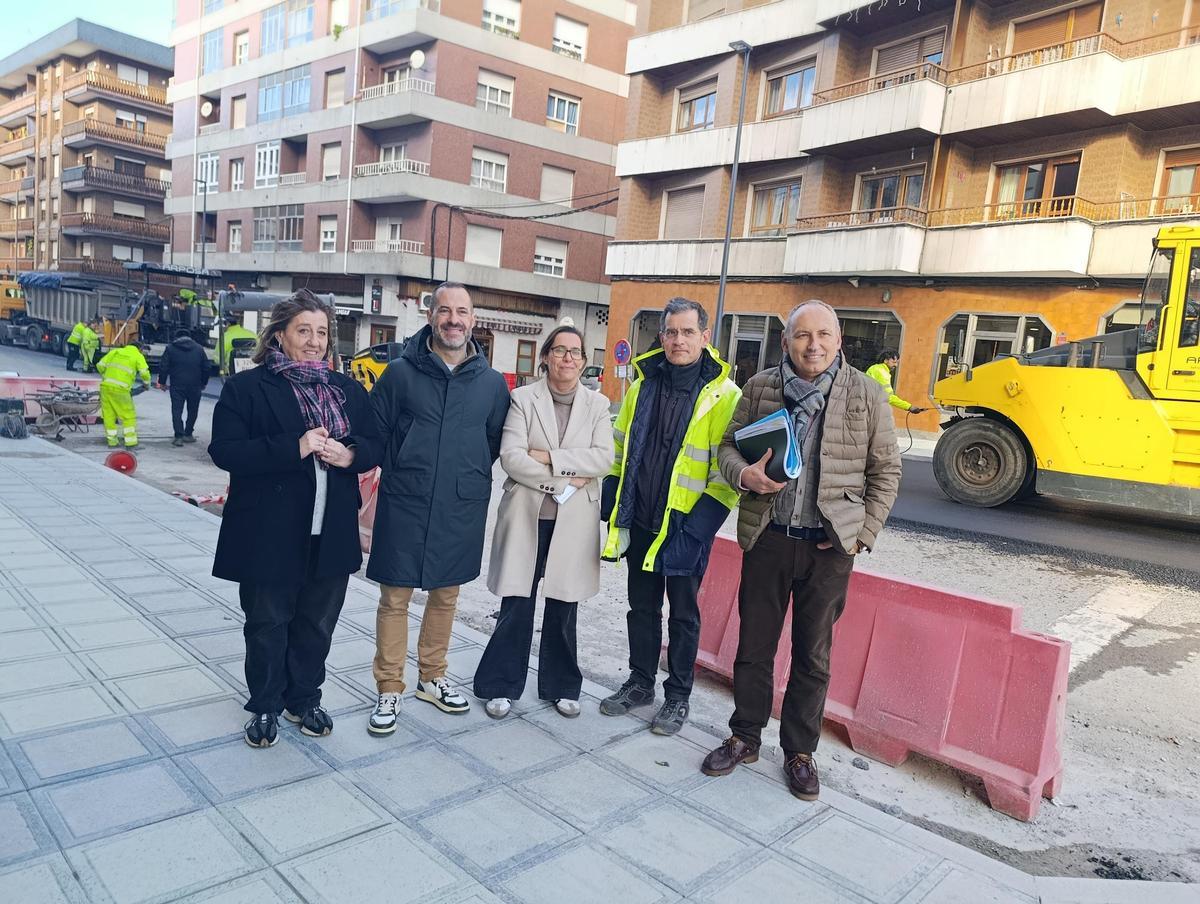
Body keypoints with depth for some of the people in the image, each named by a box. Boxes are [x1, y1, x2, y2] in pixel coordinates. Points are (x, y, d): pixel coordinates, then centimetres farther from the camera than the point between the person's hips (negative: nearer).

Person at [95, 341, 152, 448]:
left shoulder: (115, 351, 18)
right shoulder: (138, 356, 6)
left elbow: (100, 365, 14)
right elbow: (144, 372, -6)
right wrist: (147, 383, 12)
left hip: (105, 386, 5)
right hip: (120, 389, -5)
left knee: (109, 415, 13)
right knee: (129, 416, 5)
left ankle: (112, 441, 19)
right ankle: (130, 442, 3)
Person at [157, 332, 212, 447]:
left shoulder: (170, 348, 4)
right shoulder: (199, 348, 8)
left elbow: (163, 367, -1)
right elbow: (207, 367, 6)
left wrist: (162, 382, 9)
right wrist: (203, 383, 16)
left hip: (177, 385, -1)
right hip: (195, 386, 1)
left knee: (177, 410, 2)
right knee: (193, 410, 13)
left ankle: (179, 436, -7)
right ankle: (188, 434, 16)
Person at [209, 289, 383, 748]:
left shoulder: (348, 390, 10)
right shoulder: (247, 387, -4)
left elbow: (376, 445, 10)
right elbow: (224, 449, -13)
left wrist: (350, 454, -13)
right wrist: (294, 448, -23)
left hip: (332, 533, 4)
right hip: (270, 534, -4)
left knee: (316, 624, 15)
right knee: (267, 624, 10)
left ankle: (304, 698, 35)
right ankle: (265, 706, 30)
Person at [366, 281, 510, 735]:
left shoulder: (491, 382, 2)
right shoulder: (401, 372, -4)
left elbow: (497, 439, 12)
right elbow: (374, 431, 2)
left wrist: (470, 475, 6)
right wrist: (401, 472, -1)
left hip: (462, 510, 2)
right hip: (404, 506, -2)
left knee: (446, 594, 15)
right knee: (395, 597, 4)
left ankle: (432, 678, 33)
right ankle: (389, 690, 19)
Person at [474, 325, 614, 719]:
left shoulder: (597, 404, 7)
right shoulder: (523, 398, 0)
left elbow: (603, 459, -6)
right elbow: (511, 457, -11)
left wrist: (548, 458, -13)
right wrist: (563, 482, -14)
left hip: (573, 523, 2)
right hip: (527, 517, -2)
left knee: (563, 608, 10)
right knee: (516, 605, 2)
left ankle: (561, 686, 26)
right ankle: (501, 686, 19)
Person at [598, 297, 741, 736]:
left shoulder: (724, 395, -10)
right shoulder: (643, 386, 5)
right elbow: (620, 448, 13)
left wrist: (699, 525, -17)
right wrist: (613, 506, 8)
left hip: (687, 527, -5)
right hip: (640, 522, 5)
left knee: (683, 614, 10)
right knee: (642, 607, 17)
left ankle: (678, 696, 25)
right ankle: (640, 682, 34)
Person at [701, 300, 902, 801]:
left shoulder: (866, 394, -1)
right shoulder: (760, 387, 3)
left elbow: (886, 470, 3)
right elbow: (729, 444, 11)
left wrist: (862, 533, -4)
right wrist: (743, 473, -12)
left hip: (829, 546, -1)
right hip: (767, 537, 1)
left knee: (813, 656, 11)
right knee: (754, 646, 12)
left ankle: (800, 752, 28)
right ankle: (744, 738, 31)